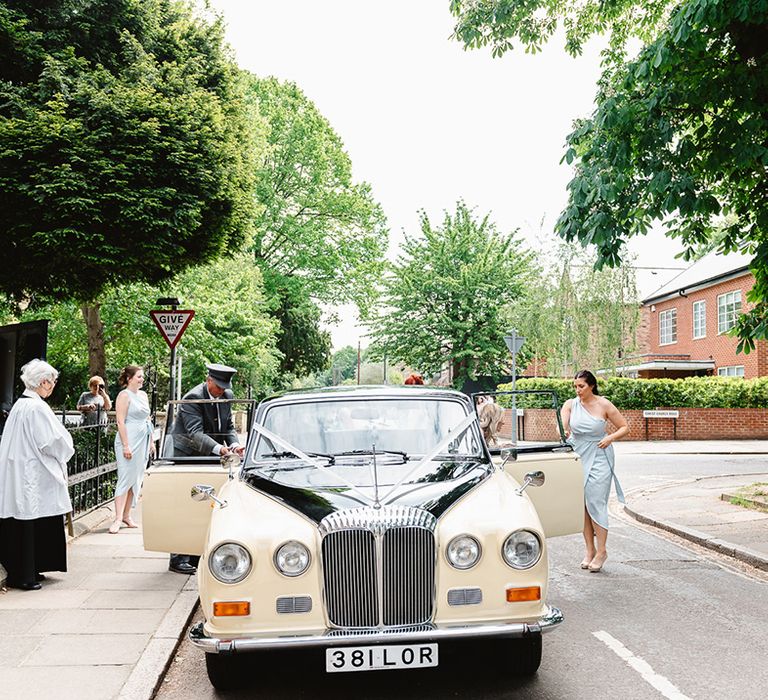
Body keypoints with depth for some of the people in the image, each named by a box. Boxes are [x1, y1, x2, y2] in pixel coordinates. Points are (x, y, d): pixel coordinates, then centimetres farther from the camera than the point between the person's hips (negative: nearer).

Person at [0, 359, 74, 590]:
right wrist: (65, 450, 2)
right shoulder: (38, 407, -17)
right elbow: (52, 442, -19)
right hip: (34, 476, -9)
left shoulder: (19, 405, 10)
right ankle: (25, 575, 5)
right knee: (32, 525, -1)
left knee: (19, 524, 13)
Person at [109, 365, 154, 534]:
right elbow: (121, 422, -14)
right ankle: (118, 519, -8)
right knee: (125, 479, -9)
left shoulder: (143, 395, 15)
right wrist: (126, 446, -19)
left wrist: (151, 442, 17)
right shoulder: (124, 395, -8)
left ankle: (126, 515, 17)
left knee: (136, 480, 9)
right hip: (129, 441, -8)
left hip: (143, 442, 8)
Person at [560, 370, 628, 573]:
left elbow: (624, 427, 3)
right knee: (580, 504, 5)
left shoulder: (604, 405, -4)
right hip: (578, 457, 4)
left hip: (599, 458, -3)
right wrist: (564, 432, -34)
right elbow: (562, 426, -11)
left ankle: (601, 550, 1)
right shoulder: (570, 404, 2)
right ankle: (589, 550, 15)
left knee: (595, 502, -9)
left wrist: (611, 437, -14)